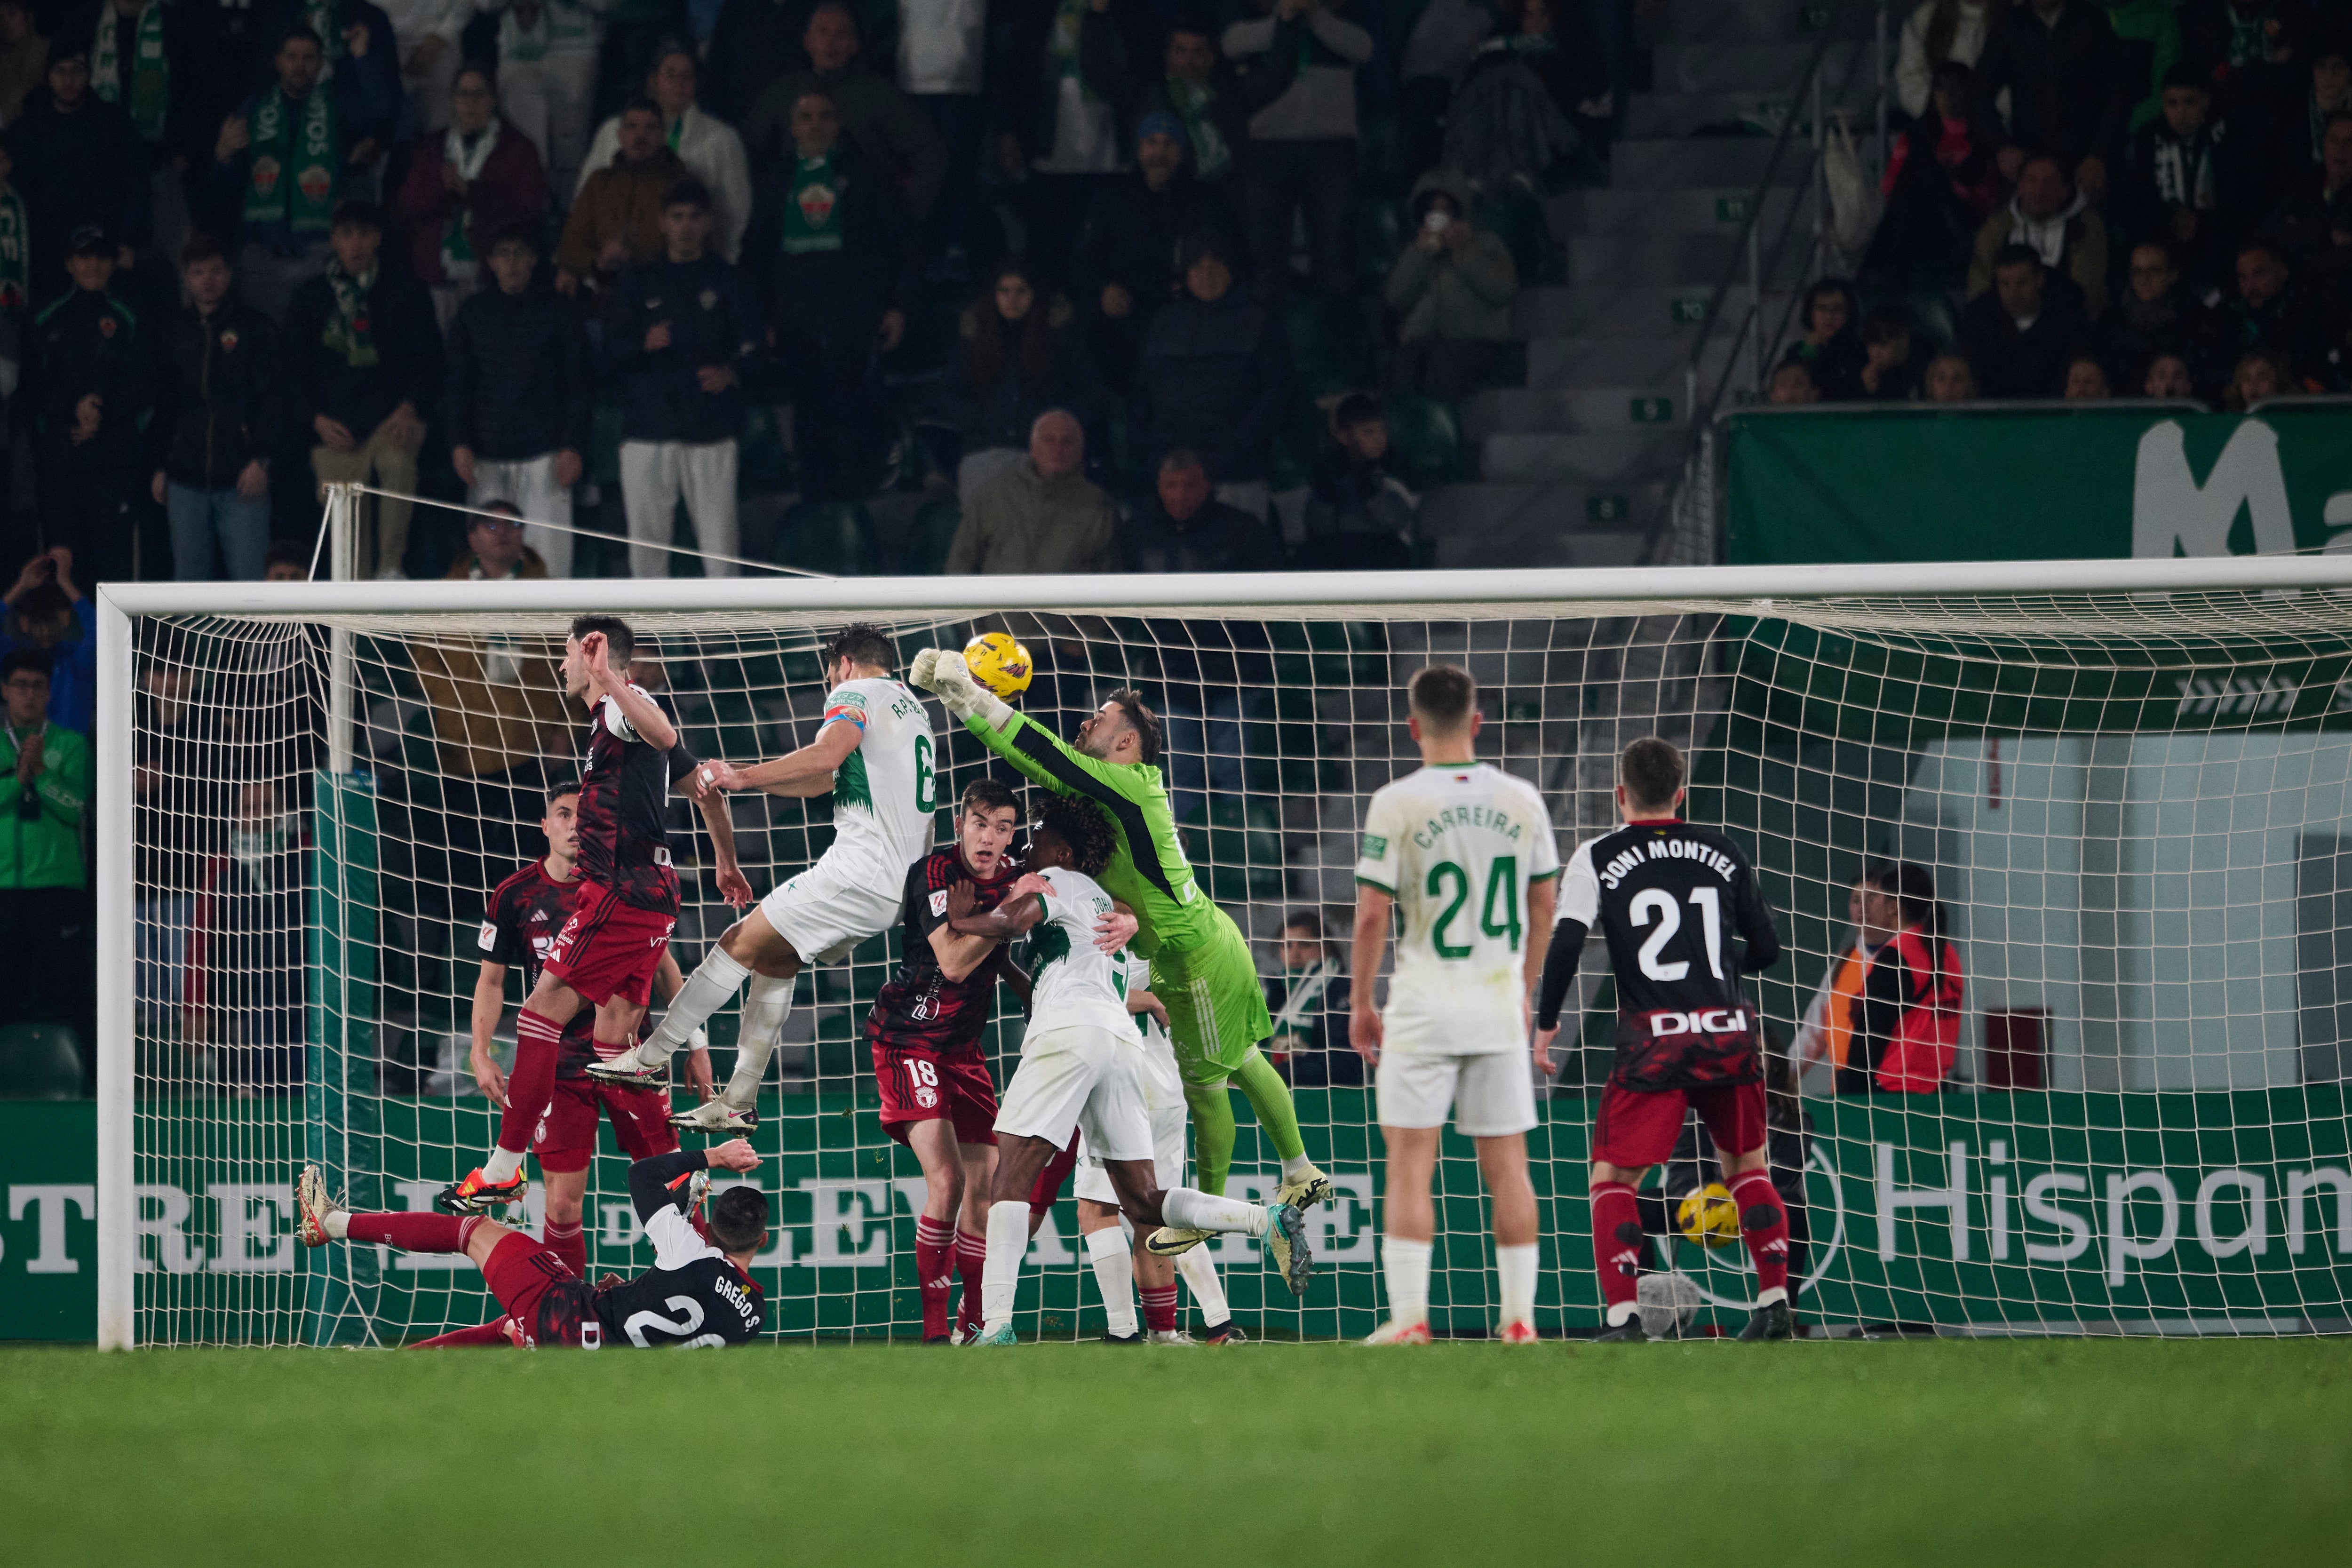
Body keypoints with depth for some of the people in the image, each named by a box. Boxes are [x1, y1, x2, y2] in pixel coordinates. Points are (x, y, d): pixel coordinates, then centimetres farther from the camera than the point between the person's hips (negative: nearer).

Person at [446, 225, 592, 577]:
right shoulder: (472, 315, 12)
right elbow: (459, 386, 13)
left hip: (543, 455, -2)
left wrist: (573, 446, -4)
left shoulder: (557, 314, 5)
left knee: (546, 552, -8)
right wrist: (460, 443, 2)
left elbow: (581, 386, 4)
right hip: (487, 456, 2)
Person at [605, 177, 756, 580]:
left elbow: (749, 343, 2)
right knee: (647, 534, -1)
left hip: (710, 430, -1)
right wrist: (644, 345, -15)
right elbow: (612, 351, 6)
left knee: (717, 530, -7)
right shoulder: (638, 283, 14)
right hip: (648, 430, 1)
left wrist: (730, 373, -19)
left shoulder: (725, 281, 12)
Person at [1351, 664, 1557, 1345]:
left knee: (1410, 1163, 1)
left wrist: (1361, 1001, 4)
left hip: (1424, 1006, -3)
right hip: (1500, 1005, 3)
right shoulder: (1522, 801, 3)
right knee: (1506, 1163, 8)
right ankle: (1519, 1317, 7)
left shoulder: (1396, 804, -9)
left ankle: (1409, 1317, -4)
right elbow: (1544, 907, 11)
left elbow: (1372, 914, -8)